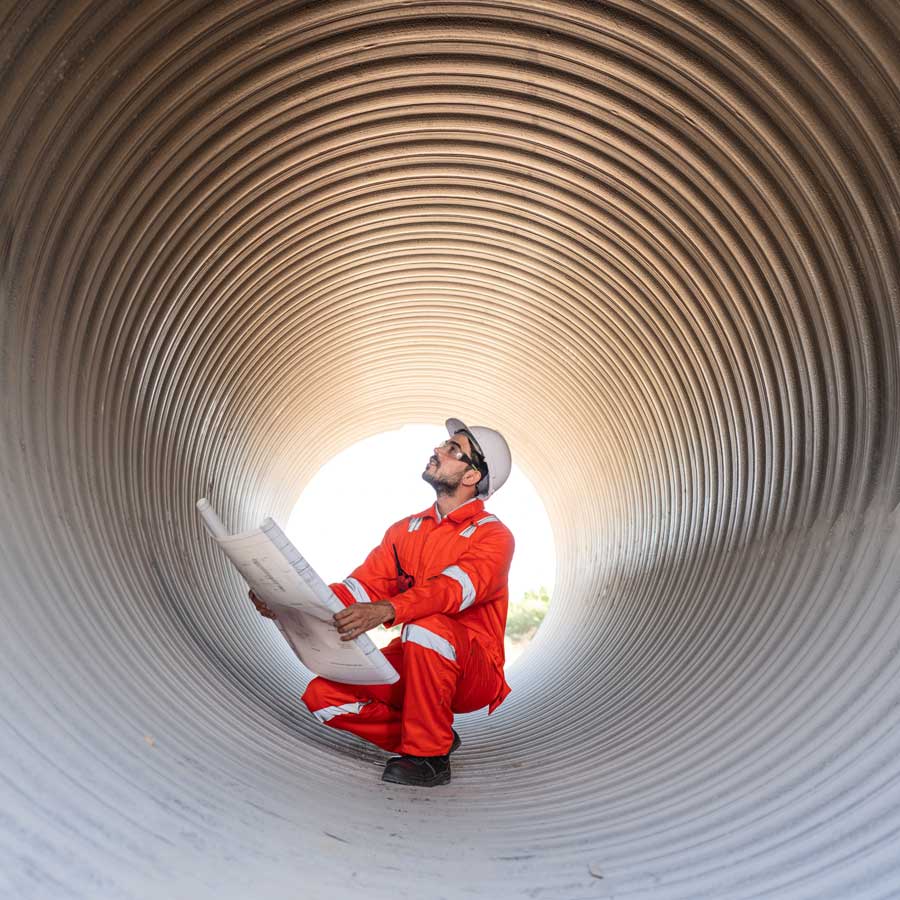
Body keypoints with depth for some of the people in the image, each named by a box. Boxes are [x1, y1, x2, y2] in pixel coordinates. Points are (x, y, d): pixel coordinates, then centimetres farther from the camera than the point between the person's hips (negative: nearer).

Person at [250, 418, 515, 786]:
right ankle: (419, 740, 5)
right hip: (411, 665, 6)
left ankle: (430, 756, -17)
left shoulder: (492, 535, -12)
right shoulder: (405, 531, 9)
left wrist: (384, 611, -48)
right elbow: (361, 586, -1)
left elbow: (455, 587, -31)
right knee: (322, 696, -11)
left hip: (474, 676, -6)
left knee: (428, 627, -36)